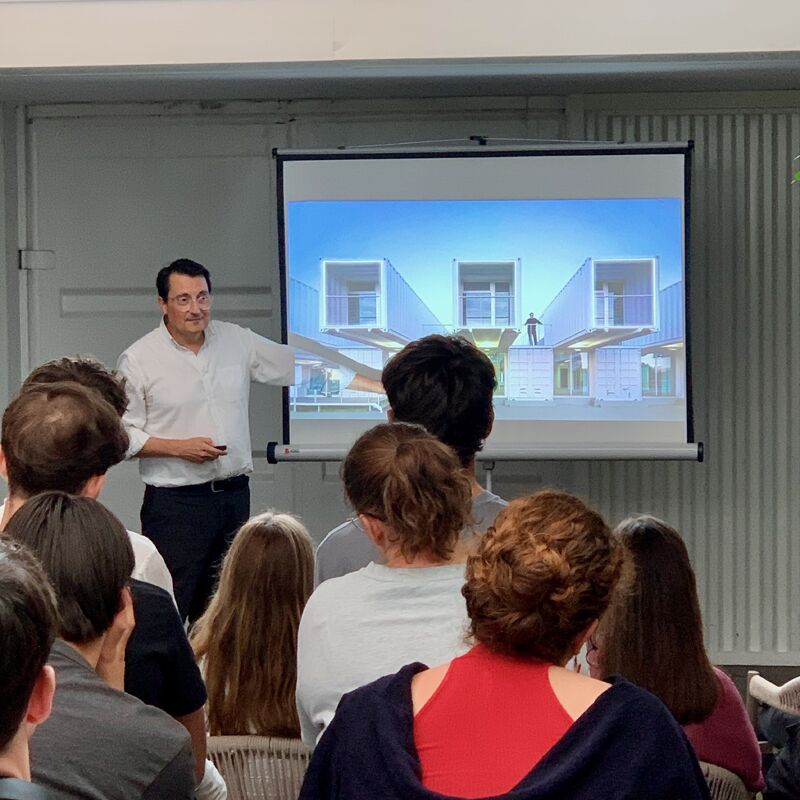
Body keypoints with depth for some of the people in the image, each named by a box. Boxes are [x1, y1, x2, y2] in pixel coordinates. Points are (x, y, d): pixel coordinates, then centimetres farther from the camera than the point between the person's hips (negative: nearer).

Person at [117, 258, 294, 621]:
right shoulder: (139, 359, -5)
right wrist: (180, 447, -15)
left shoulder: (236, 341, 7)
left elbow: (297, 364, 17)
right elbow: (123, 434, -5)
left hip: (234, 495, 5)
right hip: (176, 504, -5)